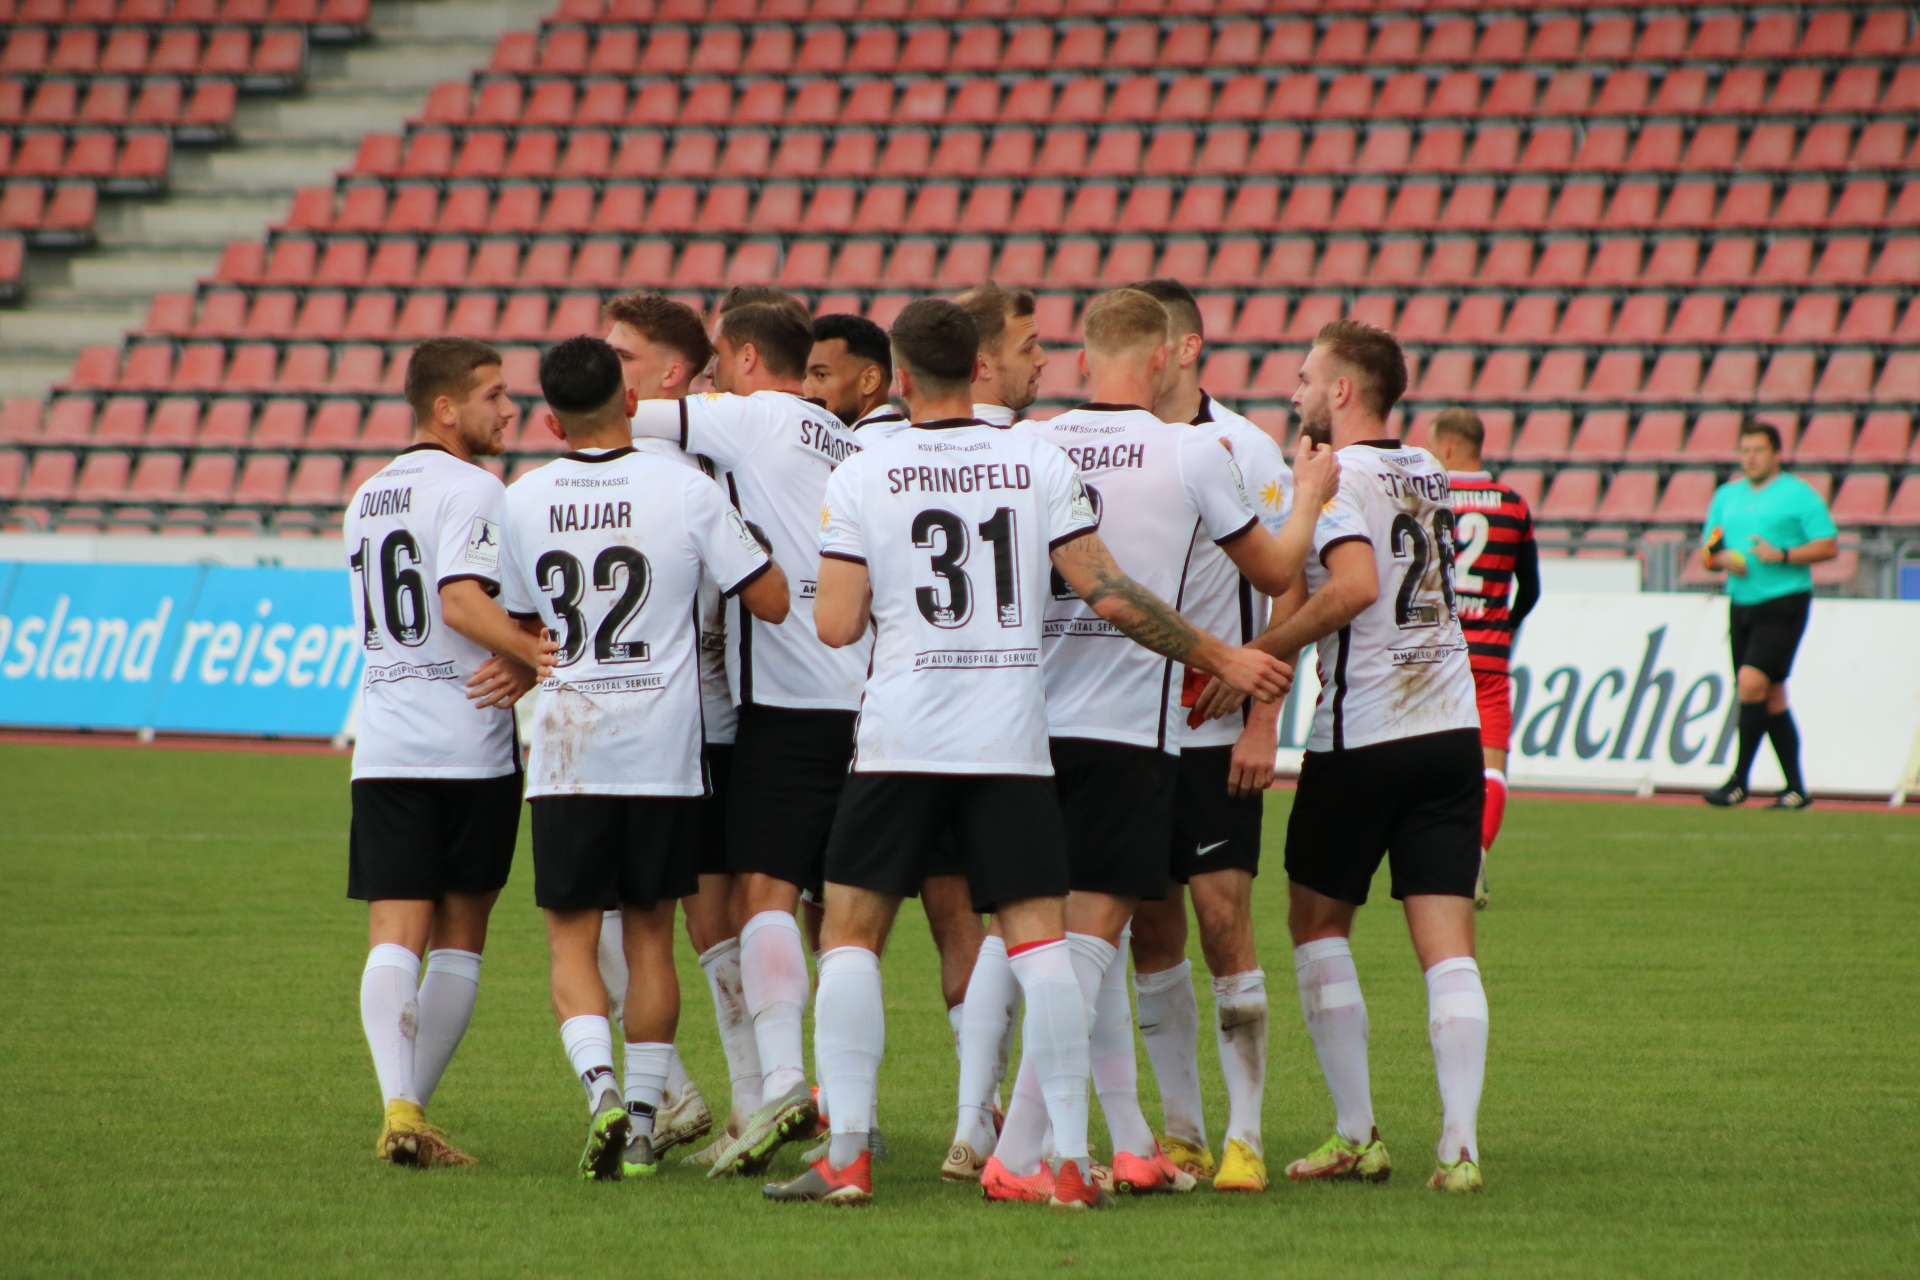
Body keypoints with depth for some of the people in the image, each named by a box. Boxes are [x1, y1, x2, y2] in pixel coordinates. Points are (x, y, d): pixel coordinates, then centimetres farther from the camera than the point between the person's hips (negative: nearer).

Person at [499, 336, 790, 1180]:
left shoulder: (523, 502, 0)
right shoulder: (686, 491, -6)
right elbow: (774, 602, -3)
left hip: (567, 753, 0)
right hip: (665, 754, 0)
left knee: (571, 941, 4)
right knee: (649, 935, 11)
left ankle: (602, 1089, -18)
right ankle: (643, 1123, 9)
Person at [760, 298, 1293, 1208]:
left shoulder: (862, 477, -2)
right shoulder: (1039, 465, 2)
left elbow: (836, 626, -5)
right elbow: (1108, 595, -1)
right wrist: (1219, 657, 8)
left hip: (900, 739, -1)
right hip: (1011, 737, 1)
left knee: (850, 933, 7)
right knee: (1040, 937, 2)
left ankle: (846, 1155, -1)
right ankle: (1069, 1158, -4)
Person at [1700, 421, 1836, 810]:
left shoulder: (1798, 494, -3)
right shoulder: (1727, 496, 15)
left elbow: (1829, 545, -7)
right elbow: (1708, 553, 18)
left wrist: (1782, 555, -18)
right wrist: (1721, 558, -6)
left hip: (1783, 605, -6)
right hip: (1742, 604, 6)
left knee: (1752, 683, -18)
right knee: (1771, 697, 8)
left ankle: (1739, 781, -13)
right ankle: (1796, 789, 13)